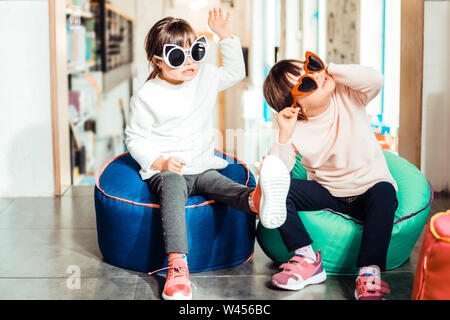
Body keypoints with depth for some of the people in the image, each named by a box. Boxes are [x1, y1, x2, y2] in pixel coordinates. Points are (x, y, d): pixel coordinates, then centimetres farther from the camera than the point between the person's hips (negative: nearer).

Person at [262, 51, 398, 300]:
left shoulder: (347, 97, -9)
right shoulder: (295, 129, -12)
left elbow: (375, 80, -29)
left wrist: (330, 69, -25)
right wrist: (284, 135, -32)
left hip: (369, 192, -1)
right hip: (327, 195, 2)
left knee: (384, 191, -36)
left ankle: (369, 273, -38)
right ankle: (308, 259, -19)